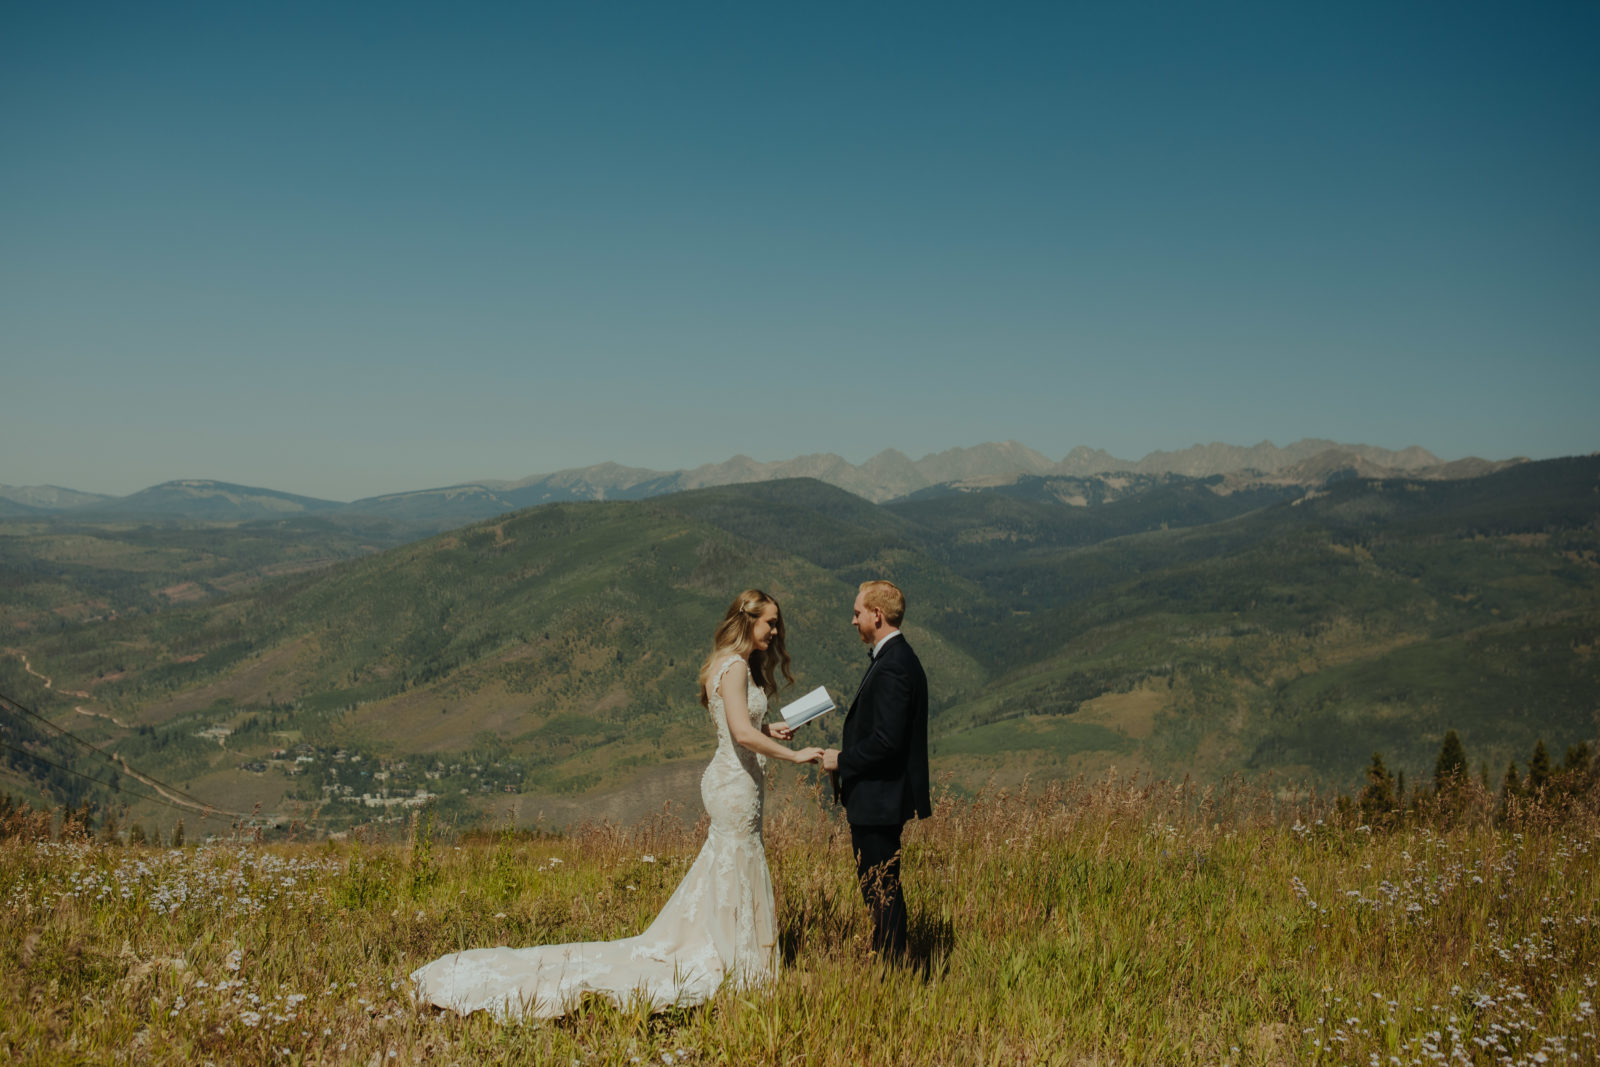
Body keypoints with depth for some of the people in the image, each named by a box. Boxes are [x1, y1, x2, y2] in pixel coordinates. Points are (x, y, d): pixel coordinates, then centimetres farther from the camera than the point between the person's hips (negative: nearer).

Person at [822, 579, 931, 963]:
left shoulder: (892, 667, -21)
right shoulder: (898, 658, 13)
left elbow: (886, 740, -26)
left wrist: (842, 760, -14)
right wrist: (846, 756, 13)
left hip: (879, 800, -11)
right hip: (880, 797, 11)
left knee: (881, 889, -3)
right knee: (879, 888, 16)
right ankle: (888, 964, 23)